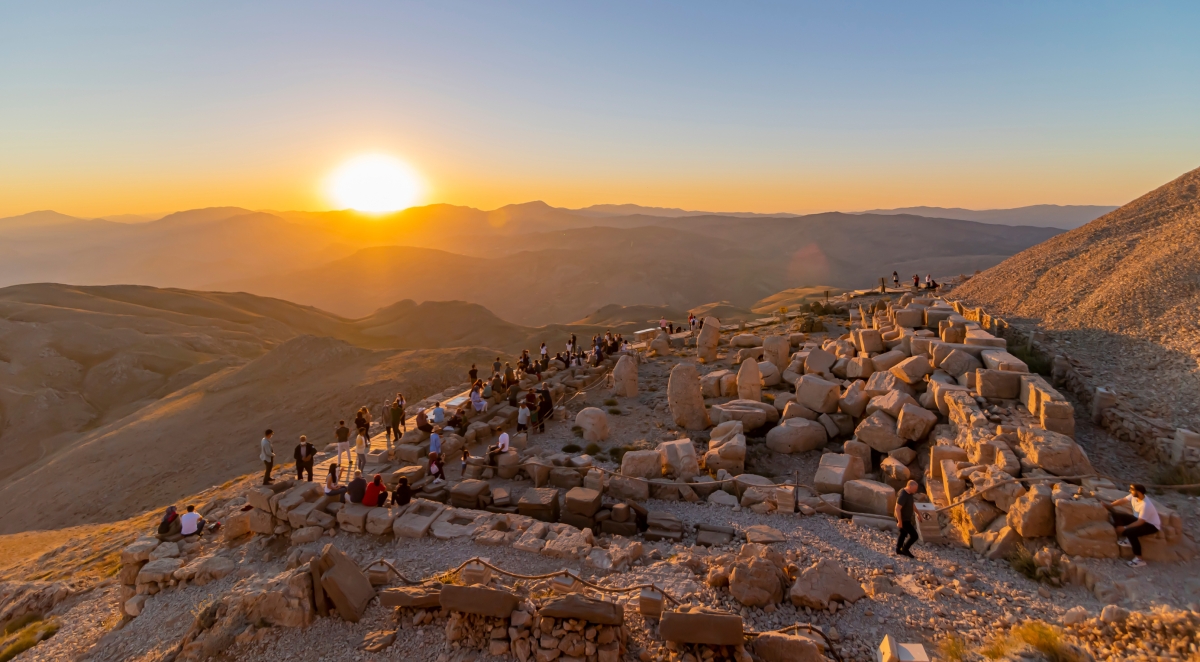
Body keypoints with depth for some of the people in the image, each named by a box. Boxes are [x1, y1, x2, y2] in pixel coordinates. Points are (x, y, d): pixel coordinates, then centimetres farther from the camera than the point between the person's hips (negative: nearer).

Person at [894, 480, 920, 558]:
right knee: (914, 536, -2)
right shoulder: (902, 496, -33)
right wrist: (900, 522, -26)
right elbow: (897, 509, -31)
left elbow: (912, 503, 15)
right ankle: (905, 549, 18)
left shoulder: (909, 492, -2)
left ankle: (898, 550, 38)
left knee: (903, 534, 23)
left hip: (906, 518, 9)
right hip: (903, 520, -9)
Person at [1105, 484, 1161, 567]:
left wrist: (1125, 528, -28)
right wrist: (1109, 505, -5)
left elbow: (1140, 522, -30)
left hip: (1152, 525, -9)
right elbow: (1123, 500, 4)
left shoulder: (1145, 505, -34)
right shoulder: (1134, 496, -13)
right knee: (1117, 515, -2)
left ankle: (1140, 559, -20)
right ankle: (1128, 540, -1)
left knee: (1130, 532, -32)